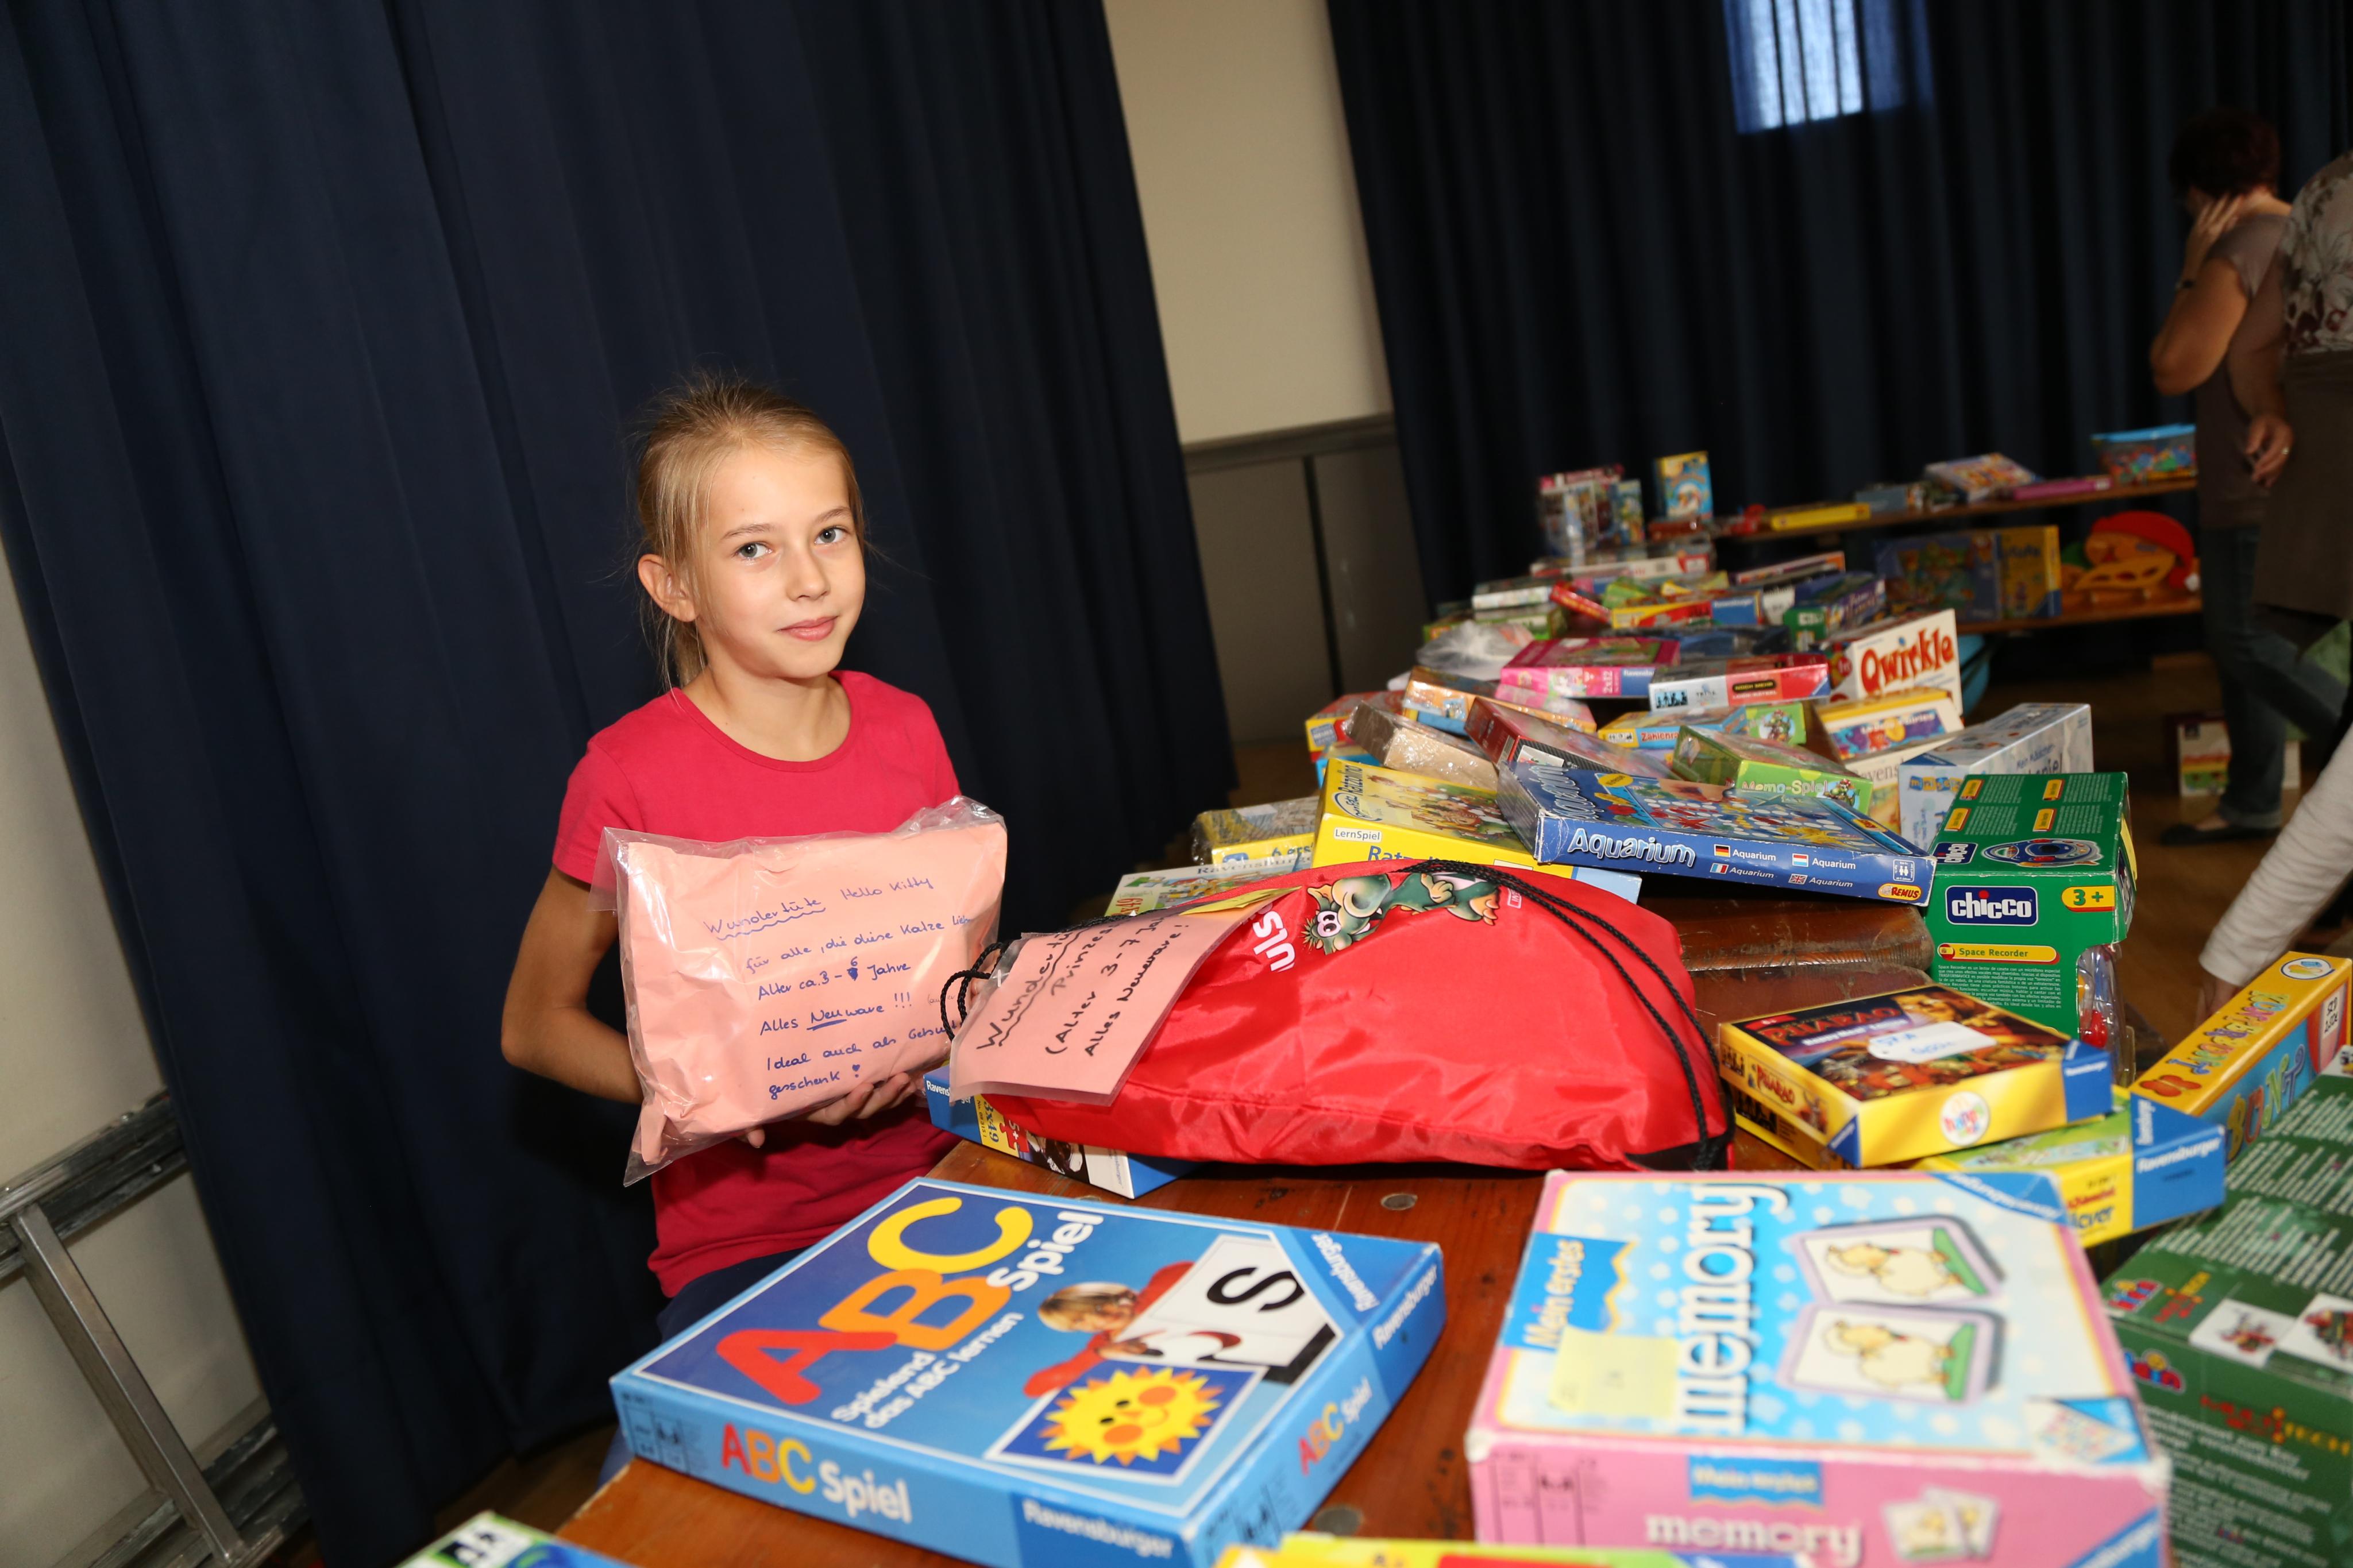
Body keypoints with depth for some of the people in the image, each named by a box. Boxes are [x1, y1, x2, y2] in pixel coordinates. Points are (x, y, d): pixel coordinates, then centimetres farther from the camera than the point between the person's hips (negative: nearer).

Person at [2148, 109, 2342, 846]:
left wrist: (2191, 273, -9)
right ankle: (2252, 802, 21)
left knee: (2246, 644, -4)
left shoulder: (2239, 252, -18)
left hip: (2259, 487, -10)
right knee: (2244, 637, 14)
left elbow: (2174, 370, -16)